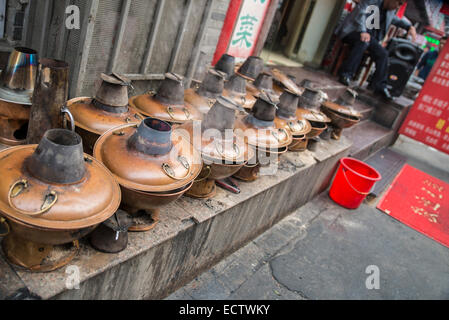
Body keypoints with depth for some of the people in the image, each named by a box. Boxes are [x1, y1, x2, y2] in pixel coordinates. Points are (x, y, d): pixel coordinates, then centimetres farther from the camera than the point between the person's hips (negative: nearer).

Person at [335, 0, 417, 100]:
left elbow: (397, 20, 32)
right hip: (353, 31, -7)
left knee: (383, 53, -14)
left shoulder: (391, 11, 15)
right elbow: (361, 13, -22)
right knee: (364, 41, -38)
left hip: (369, 36, 7)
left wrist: (410, 27, 12)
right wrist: (362, 31, -38)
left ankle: (379, 85, -13)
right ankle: (345, 73, -37)